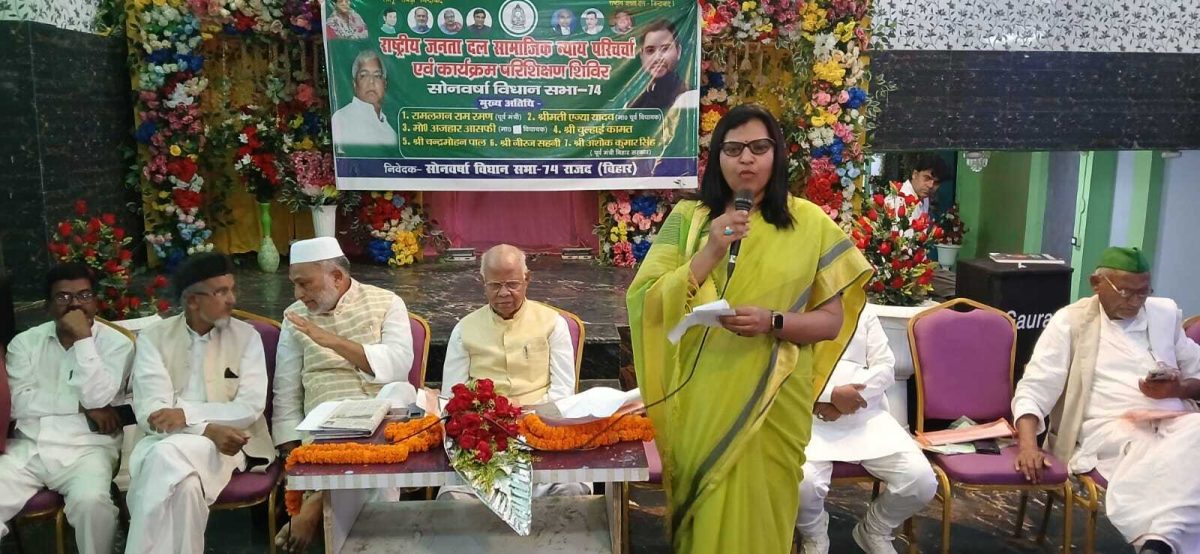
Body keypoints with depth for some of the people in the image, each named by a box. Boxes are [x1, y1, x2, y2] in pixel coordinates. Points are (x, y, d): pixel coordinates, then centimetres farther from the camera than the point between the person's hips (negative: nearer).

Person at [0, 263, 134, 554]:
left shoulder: (117, 343, 3)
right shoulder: (25, 342, 11)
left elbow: (98, 398, -11)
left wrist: (83, 339, -12)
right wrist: (82, 405, -9)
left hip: (86, 448, -3)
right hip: (28, 447, 3)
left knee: (91, 501, -32)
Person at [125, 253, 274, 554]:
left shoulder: (246, 336, 6)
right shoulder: (153, 338, 6)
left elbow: (250, 408, -5)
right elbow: (149, 412, -6)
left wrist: (187, 414, -18)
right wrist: (209, 429, -21)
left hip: (227, 442, 0)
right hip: (165, 442, 1)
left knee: (167, 456, -31)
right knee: (184, 485, -33)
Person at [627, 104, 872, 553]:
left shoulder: (810, 224, -1)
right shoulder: (686, 219, -1)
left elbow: (832, 320, -1)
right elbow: (647, 304, -8)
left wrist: (772, 322, -19)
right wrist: (711, 252, -18)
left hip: (774, 403, 0)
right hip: (700, 401, 1)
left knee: (757, 513, 11)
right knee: (706, 516, 13)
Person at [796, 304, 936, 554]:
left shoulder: (864, 311, 16)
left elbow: (885, 367, 7)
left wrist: (850, 392, -10)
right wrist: (832, 394, -18)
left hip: (866, 414, 4)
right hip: (811, 417, -3)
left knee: (921, 479, -16)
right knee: (802, 483, -32)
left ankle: (874, 530, 15)